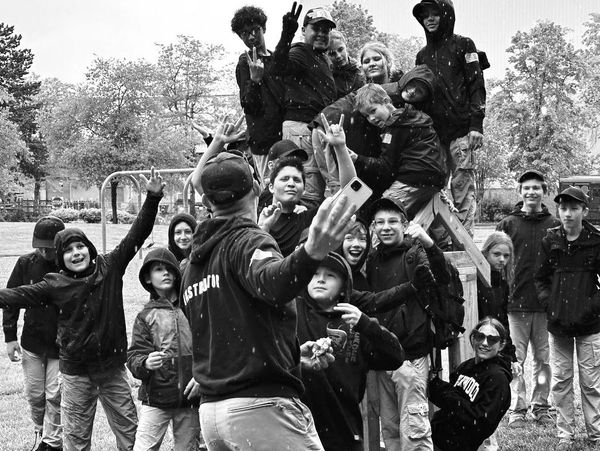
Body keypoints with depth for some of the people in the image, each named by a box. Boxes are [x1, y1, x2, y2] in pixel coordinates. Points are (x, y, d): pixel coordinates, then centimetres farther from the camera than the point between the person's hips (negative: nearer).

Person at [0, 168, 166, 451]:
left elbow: (137, 235, -8)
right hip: (76, 370, -1)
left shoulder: (110, 268, -4)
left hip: (112, 365, 1)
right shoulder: (55, 285, -4)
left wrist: (152, 198, -17)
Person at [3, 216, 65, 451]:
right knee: (34, 395, 12)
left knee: (54, 395, 0)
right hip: (32, 343, 3)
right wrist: (10, 337, -1)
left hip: (62, 346, -3)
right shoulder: (26, 263, -6)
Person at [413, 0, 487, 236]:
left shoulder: (462, 45, 6)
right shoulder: (423, 55, 21)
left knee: (462, 186, -9)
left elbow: (477, 85, -1)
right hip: (433, 131, 5)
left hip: (461, 130, -5)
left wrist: (476, 124, -11)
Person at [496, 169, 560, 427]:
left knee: (543, 359, 6)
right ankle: (518, 409, 9)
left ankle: (541, 407, 17)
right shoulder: (508, 225, 3)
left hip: (546, 304, 1)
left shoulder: (554, 226, 6)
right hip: (515, 302, -1)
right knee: (516, 359, 1)